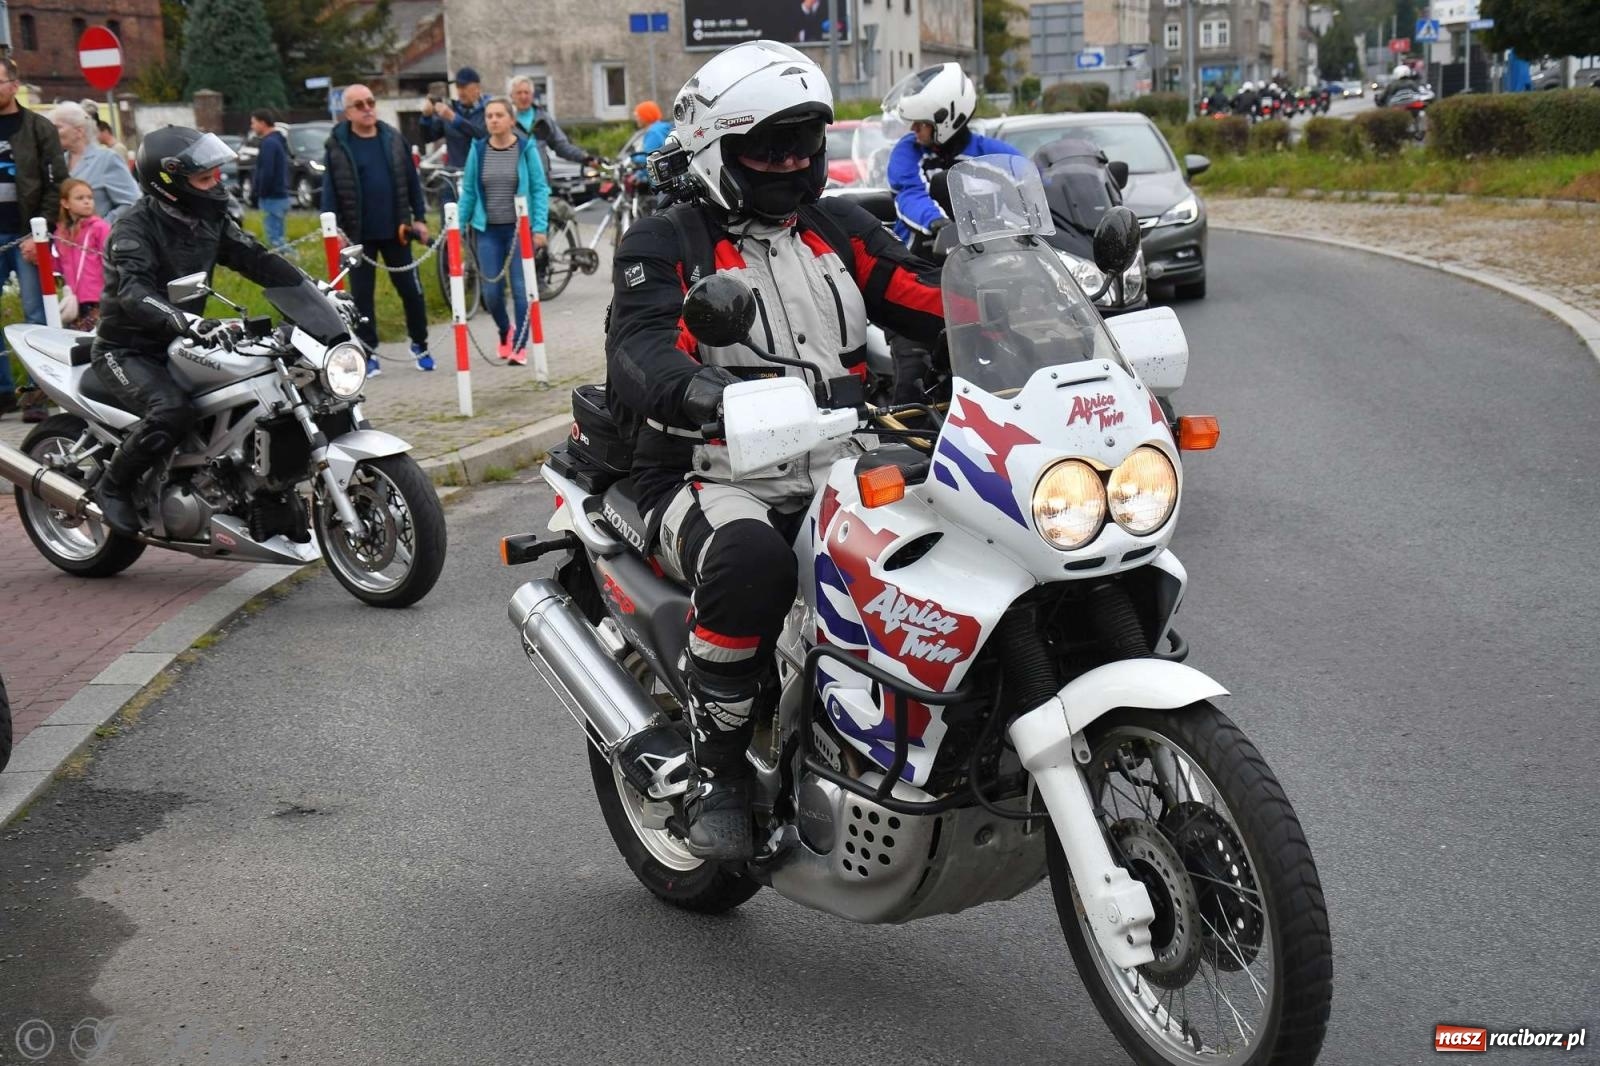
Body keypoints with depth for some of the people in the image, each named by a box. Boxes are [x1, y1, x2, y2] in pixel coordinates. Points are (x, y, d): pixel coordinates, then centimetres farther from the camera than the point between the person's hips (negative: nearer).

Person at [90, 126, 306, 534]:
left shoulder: (210, 220, 5)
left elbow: (257, 260, 0)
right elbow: (134, 293, -35)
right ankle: (112, 486, -10)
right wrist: (185, 321, -54)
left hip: (180, 344, 7)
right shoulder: (135, 227, -19)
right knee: (172, 410, -34)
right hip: (126, 351, -7)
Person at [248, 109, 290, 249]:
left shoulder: (269, 143, -14)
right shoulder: (278, 140, 16)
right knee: (279, 236, 15)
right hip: (280, 195, 10)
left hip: (271, 198, -10)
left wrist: (257, 195, -14)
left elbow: (266, 173, -20)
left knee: (274, 238, -10)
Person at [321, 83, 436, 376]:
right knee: (362, 295, 4)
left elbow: (411, 180, 8)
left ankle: (420, 344, 23)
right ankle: (369, 354, 12)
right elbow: (330, 191, -4)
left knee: (411, 289, 6)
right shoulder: (337, 146, -3)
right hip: (358, 234, -2)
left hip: (395, 230, 2)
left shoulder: (393, 139, 4)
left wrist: (419, 218, 5)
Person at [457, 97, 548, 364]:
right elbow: (468, 192, 8)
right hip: (489, 230, 2)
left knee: (521, 289, -1)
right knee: (491, 292, 3)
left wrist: (539, 227, -10)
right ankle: (505, 332, 31)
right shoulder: (478, 150, 3)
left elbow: (540, 189, -3)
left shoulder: (526, 148, -3)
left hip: (520, 229, -2)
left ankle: (520, 345, 10)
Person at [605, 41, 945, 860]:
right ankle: (716, 770, -17)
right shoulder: (662, 246, -2)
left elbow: (931, 302, 5)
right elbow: (641, 359, -21)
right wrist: (716, 397, -43)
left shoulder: (840, 231, 15)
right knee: (750, 560, -38)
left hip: (839, 476, 5)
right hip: (711, 481, -5)